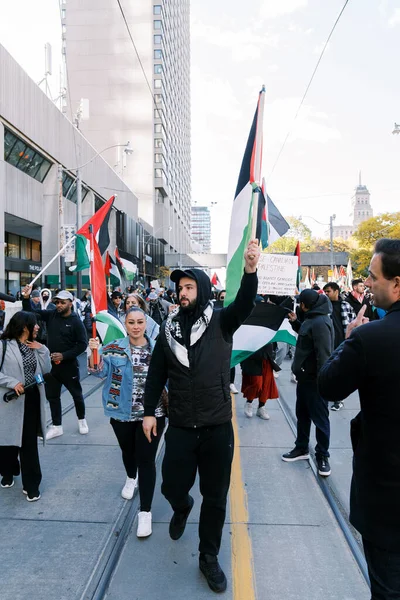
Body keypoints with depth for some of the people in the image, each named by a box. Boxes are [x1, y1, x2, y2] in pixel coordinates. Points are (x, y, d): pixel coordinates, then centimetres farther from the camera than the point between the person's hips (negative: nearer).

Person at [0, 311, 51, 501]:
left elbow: (46, 370, 3)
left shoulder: (35, 346, 8)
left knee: (29, 442, 5)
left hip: (32, 398, 4)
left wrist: (42, 350, -7)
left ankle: (30, 484, 15)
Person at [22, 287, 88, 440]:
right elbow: (30, 312, 1)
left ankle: (81, 420, 33)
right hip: (51, 364, 4)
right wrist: (26, 298, -17)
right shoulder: (50, 315, -1)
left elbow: (83, 344, -14)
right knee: (52, 396, 12)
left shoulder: (76, 321, -12)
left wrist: (64, 355, -20)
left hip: (69, 365, -4)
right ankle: (57, 426, 25)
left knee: (76, 394, 11)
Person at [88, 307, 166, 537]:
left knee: (146, 459, -1)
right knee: (128, 451, 24)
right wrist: (94, 353, -34)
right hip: (122, 413, 2)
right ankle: (131, 478, 56)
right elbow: (100, 371, -17)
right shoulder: (114, 348, -6)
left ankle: (145, 512, 13)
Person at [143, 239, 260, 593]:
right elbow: (157, 373, 7)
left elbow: (246, 303, -26)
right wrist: (149, 411, 7)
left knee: (216, 498, 11)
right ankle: (182, 508, 51)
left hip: (218, 427, -1)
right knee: (172, 487, 13)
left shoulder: (221, 322, -6)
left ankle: (209, 558, 35)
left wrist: (250, 270, -43)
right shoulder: (169, 328, 0)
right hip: (180, 427, 2)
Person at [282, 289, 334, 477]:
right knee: (302, 414, 19)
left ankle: (322, 456, 17)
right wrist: (295, 322, 13)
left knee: (319, 418, 3)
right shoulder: (312, 319, 10)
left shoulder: (320, 323, -22)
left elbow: (323, 354, -26)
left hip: (315, 379, -10)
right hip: (305, 376, 11)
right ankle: (302, 448, 32)